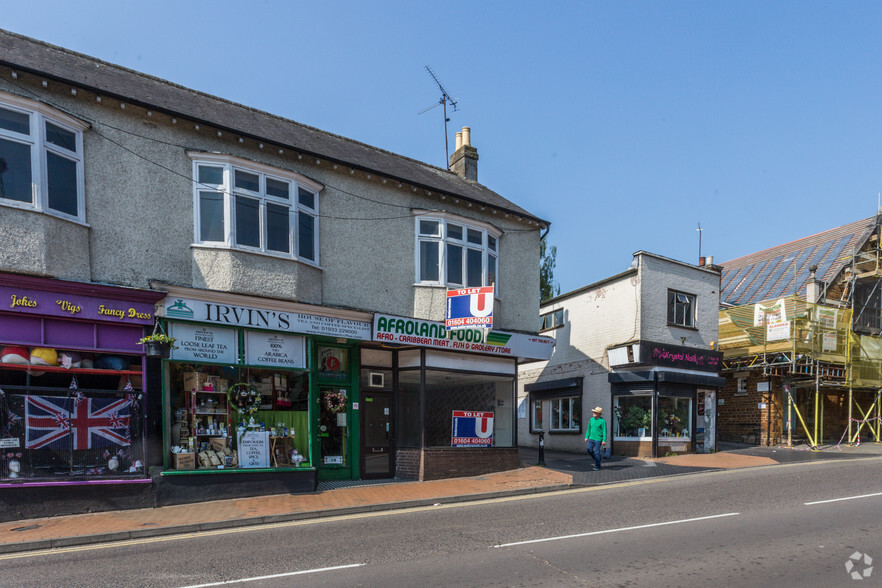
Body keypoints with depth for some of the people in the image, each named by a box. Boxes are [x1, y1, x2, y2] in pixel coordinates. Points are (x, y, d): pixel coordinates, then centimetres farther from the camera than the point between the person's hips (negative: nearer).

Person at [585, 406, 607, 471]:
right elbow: (589, 428, 15)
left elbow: (604, 431, -11)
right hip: (591, 438, 6)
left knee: (597, 452, -2)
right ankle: (597, 459, 26)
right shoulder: (591, 419, 7)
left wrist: (604, 440, -15)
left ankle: (597, 466, 11)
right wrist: (587, 437, 12)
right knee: (589, 450, 2)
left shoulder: (602, 421, -11)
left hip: (598, 439, -6)